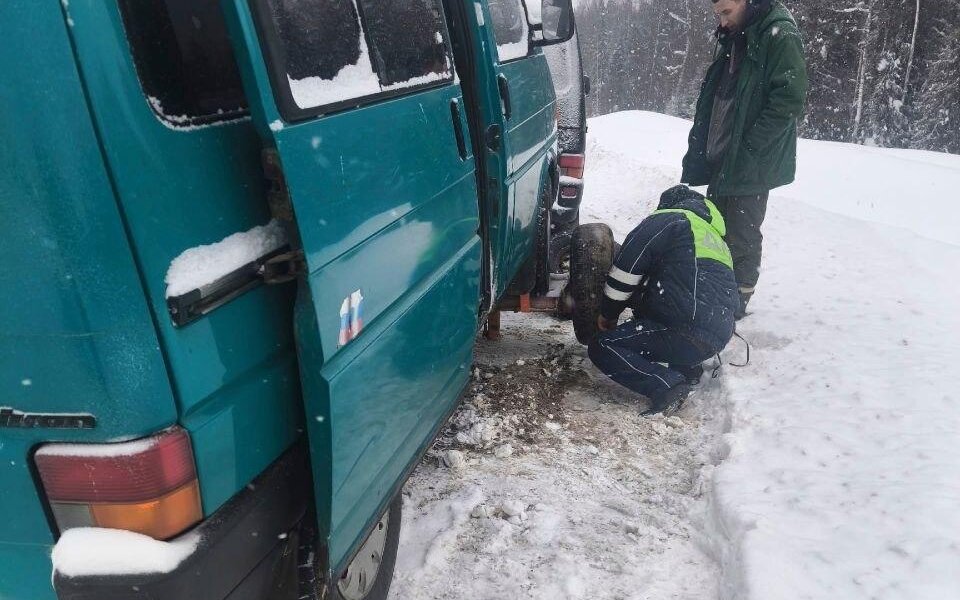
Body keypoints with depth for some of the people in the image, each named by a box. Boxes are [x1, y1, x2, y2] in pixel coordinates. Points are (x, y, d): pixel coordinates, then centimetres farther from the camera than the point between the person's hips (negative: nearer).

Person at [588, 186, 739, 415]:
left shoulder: (667, 221, 3)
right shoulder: (717, 239, 29)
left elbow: (626, 269, -2)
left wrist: (608, 313, 12)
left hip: (689, 334, -9)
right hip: (720, 336, 9)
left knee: (602, 348, -2)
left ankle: (668, 385, -17)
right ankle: (687, 369, 19)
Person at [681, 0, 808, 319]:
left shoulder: (781, 37, -13)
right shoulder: (734, 38, 14)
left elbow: (790, 100, -19)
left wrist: (747, 148, -20)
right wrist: (702, 145, 11)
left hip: (751, 166, -8)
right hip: (720, 159, 8)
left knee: (741, 239, -1)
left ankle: (736, 303, 11)